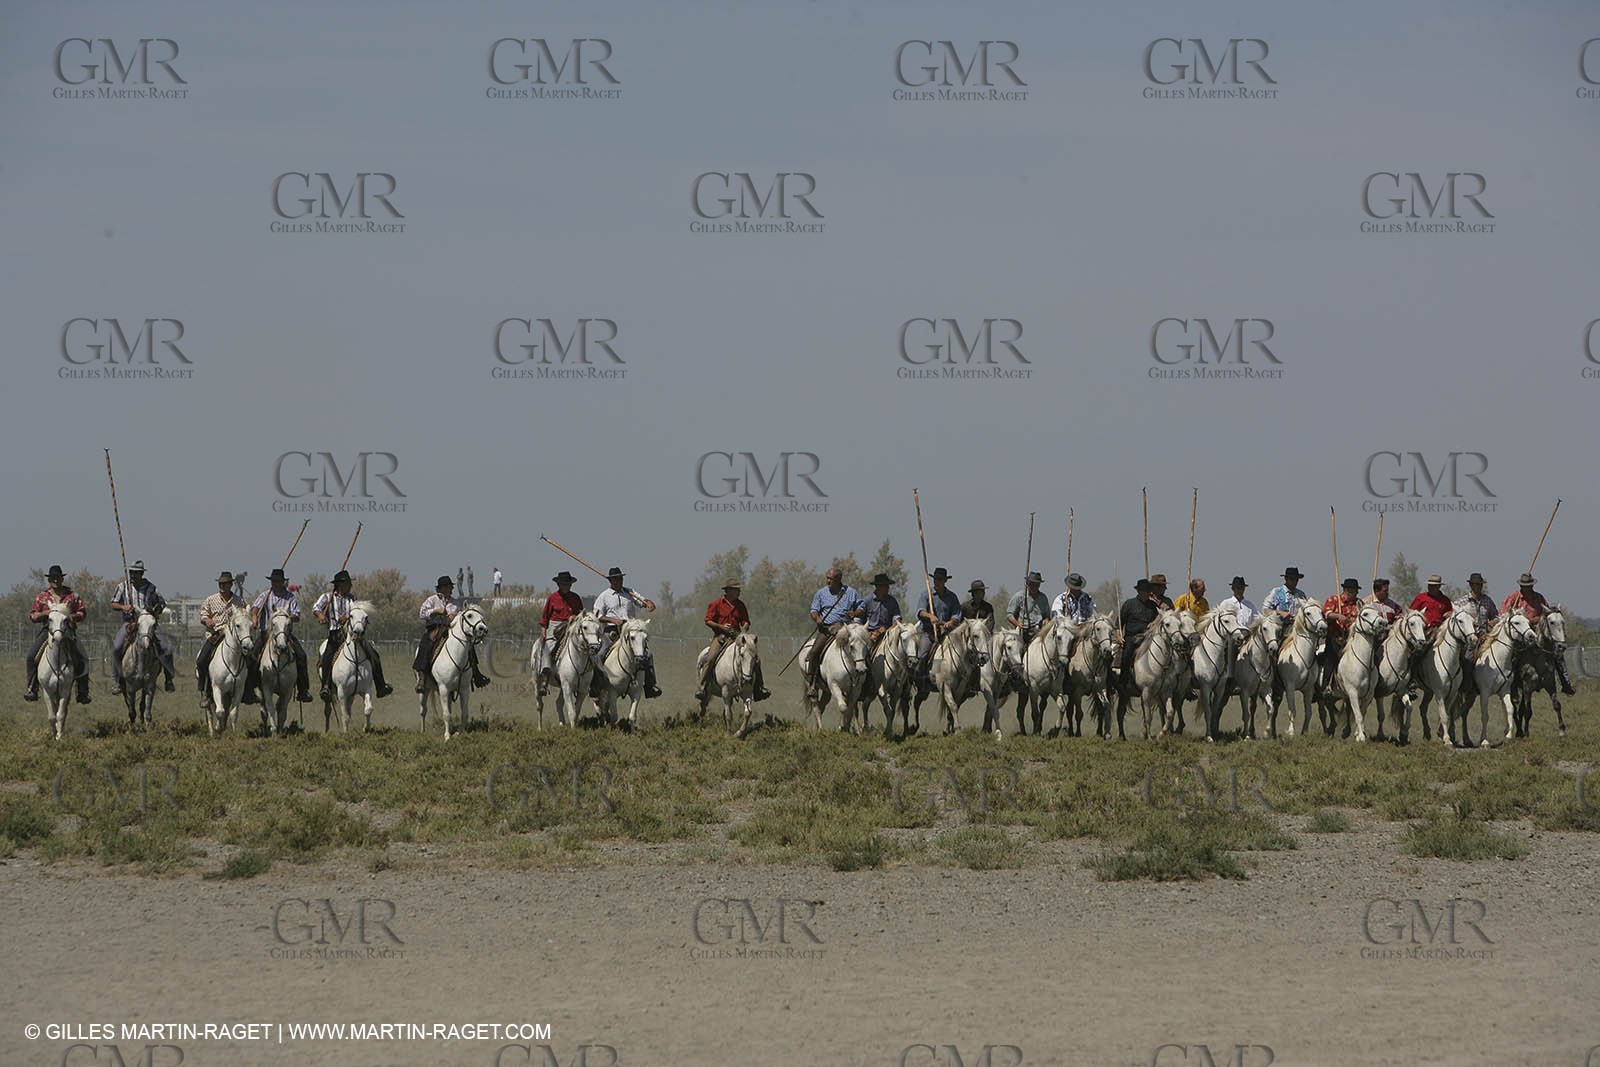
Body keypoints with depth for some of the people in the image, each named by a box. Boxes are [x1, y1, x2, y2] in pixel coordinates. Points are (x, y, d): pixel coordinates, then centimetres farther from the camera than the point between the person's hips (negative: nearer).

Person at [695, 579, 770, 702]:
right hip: (720, 636, -3)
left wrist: (744, 630, -7)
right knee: (709, 659, -25)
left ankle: (759, 688, 0)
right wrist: (721, 626, -15)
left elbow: (746, 622, 15)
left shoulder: (740, 605, 11)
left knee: (755, 658, -10)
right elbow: (708, 621, -2)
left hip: (736, 635, 3)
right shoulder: (716, 604, 0)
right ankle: (702, 687, -17)